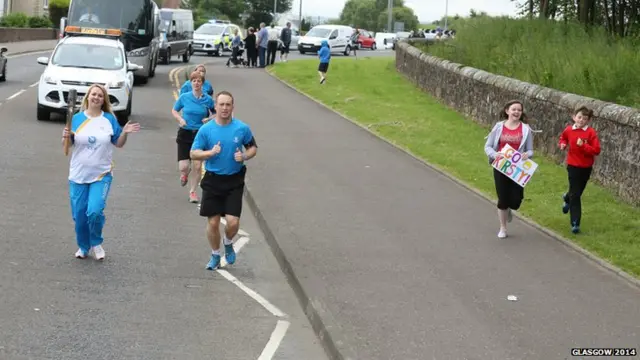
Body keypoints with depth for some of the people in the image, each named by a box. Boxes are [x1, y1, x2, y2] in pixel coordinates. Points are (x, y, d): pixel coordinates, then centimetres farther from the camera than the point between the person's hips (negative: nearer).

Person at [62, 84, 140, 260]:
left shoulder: (109, 119, 1)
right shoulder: (77, 118, 2)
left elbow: (118, 143, 8)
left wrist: (125, 132, -11)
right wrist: (66, 137, -16)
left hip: (101, 175, -1)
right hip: (78, 175, 1)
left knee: (95, 211, -18)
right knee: (79, 215, 5)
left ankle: (96, 243, 8)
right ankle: (83, 247, 28)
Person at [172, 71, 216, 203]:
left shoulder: (208, 99, -3)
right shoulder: (184, 97, -3)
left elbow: (215, 113, 11)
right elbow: (174, 110, 11)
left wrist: (209, 119, -10)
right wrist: (180, 119, -8)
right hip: (185, 134, 0)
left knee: (197, 166, -3)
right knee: (183, 166, -7)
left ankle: (192, 191, 16)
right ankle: (185, 174, 32)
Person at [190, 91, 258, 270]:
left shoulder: (242, 128, -3)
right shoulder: (206, 129, -4)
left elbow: (253, 147, 11)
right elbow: (194, 154, -1)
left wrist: (244, 156, -11)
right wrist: (211, 152, -19)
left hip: (234, 181, 0)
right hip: (212, 180, 1)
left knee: (233, 222, -9)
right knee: (213, 222, 4)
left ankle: (228, 243, 25)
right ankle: (215, 255, 27)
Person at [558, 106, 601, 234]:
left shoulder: (591, 132, -13)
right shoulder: (569, 130, -5)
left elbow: (596, 150, -18)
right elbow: (563, 137, 19)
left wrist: (583, 145, -29)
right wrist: (562, 144, -1)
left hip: (586, 167, 0)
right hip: (573, 165, 0)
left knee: (578, 191, 18)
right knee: (575, 195, -4)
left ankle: (567, 198, 54)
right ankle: (575, 224, 1)